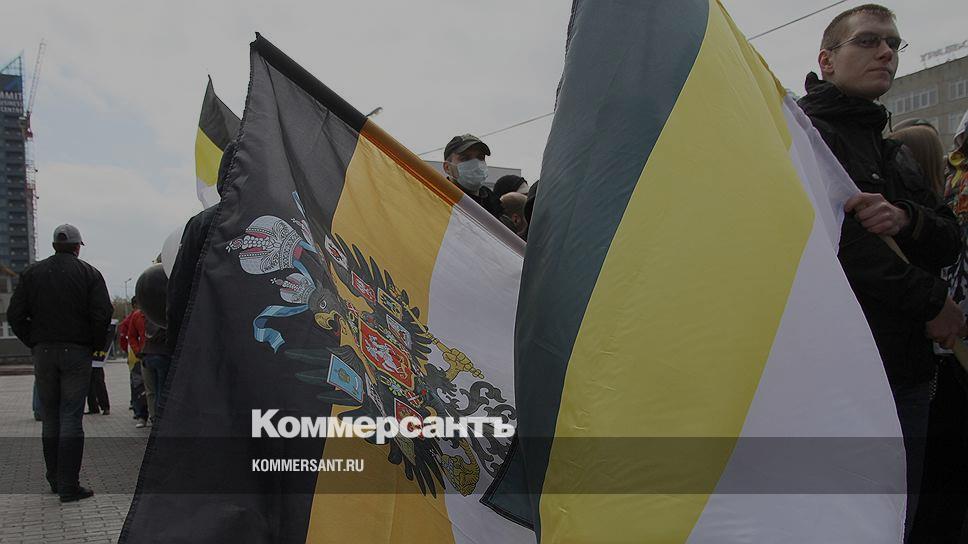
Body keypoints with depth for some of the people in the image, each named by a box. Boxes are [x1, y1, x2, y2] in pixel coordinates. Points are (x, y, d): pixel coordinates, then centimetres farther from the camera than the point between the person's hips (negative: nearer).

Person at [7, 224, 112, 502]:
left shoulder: (32, 273, 6)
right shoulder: (89, 273, -2)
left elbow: (15, 315, 1)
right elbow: (102, 314, -12)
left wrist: (34, 343, 9)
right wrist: (95, 344, 2)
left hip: (43, 352, 3)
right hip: (77, 352, -3)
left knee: (50, 418, 14)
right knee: (71, 417, -3)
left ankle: (55, 479, 21)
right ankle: (69, 485, -5)